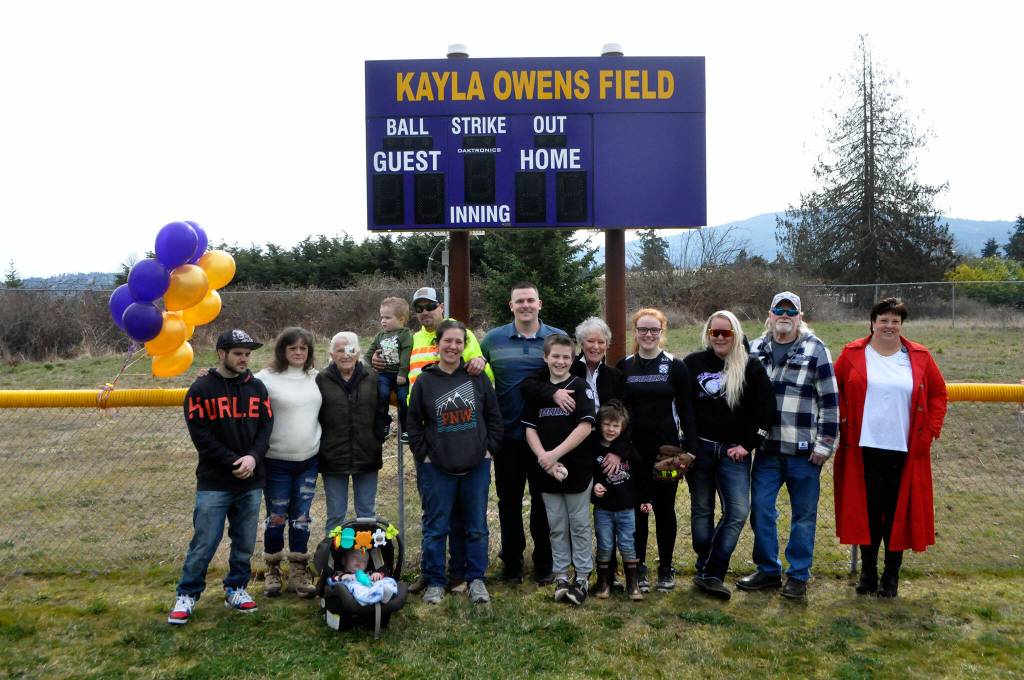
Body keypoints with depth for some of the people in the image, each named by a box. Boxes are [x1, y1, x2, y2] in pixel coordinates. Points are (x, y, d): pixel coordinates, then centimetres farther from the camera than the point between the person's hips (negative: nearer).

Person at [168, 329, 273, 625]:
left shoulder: (257, 387, 7)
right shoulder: (201, 389, -4)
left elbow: (266, 425, 4)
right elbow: (201, 435, -10)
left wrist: (253, 457, -13)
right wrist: (233, 462, -15)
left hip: (252, 482, 4)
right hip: (214, 483, -4)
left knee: (245, 543, 11)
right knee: (204, 542, 0)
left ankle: (236, 588, 28)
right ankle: (187, 595, 17)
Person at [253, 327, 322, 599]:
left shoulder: (316, 377, 6)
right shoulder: (267, 378, -9)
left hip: (309, 460, 4)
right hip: (277, 462, -4)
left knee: (301, 518, 10)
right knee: (276, 518, 7)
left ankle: (299, 574, 22)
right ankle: (273, 572, 25)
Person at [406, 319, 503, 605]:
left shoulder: (477, 378, 1)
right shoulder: (424, 381, -1)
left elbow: (494, 416, 6)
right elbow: (413, 422, 4)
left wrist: (489, 449, 1)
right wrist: (423, 454, -2)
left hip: (476, 465, 1)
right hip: (436, 467, -1)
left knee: (477, 527, 10)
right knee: (436, 528, 6)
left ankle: (476, 579, 24)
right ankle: (434, 582, 20)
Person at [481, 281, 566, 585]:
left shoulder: (558, 338, 1)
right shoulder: (492, 339, 3)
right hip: (508, 435, 1)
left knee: (543, 499, 9)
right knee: (509, 500, 10)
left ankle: (544, 563, 23)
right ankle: (511, 561, 25)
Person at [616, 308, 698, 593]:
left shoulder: (675, 366, -1)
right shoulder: (624, 367, 3)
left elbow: (685, 410, 0)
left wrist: (690, 447, -5)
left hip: (667, 449, -1)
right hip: (634, 450, 1)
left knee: (665, 508, 8)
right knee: (637, 509, 7)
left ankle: (666, 568, 21)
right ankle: (639, 567, 20)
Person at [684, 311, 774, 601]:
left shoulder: (750, 367, 0)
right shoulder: (693, 363, 2)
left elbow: (765, 408, -1)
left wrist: (747, 444, -5)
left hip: (734, 451, 0)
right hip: (699, 448, 1)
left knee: (738, 510, -10)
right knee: (701, 509, 8)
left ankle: (711, 574, -1)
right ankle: (707, 571, 22)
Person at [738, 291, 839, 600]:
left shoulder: (816, 350, -2)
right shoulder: (755, 350, 8)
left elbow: (830, 401, -3)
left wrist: (824, 444, -6)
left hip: (804, 450, -3)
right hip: (766, 448, 3)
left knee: (804, 515, 7)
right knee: (761, 510, 7)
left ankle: (799, 575, 21)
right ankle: (767, 570, 23)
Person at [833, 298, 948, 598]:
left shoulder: (919, 356, 5)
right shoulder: (853, 354, 1)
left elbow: (938, 393, 12)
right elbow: (834, 390, 7)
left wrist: (930, 430, 4)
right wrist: (843, 424, -1)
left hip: (904, 450, 1)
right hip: (864, 448, -1)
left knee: (898, 511, 6)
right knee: (867, 510, 5)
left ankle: (892, 574, 19)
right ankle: (868, 571, 18)